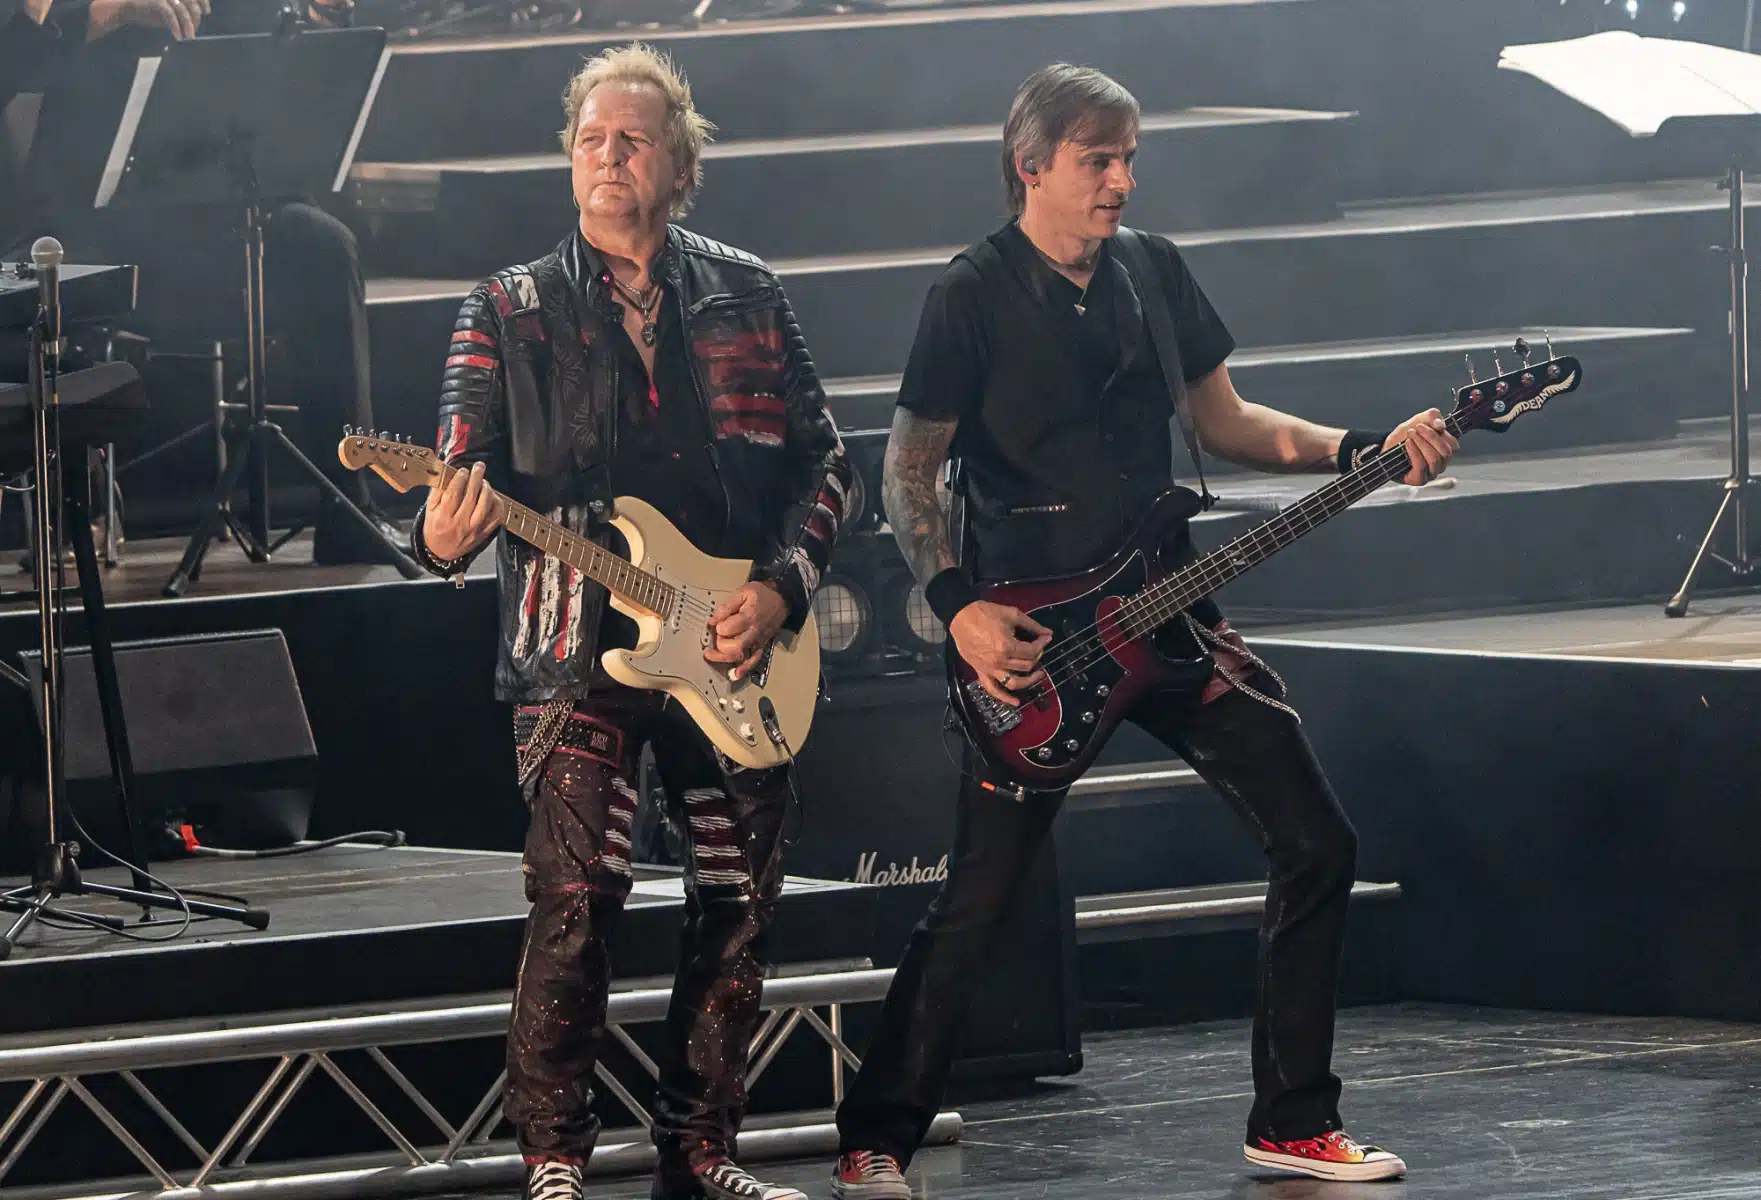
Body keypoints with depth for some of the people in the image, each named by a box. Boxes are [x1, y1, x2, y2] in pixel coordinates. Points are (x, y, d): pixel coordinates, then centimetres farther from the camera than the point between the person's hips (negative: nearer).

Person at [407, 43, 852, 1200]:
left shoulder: (747, 296, 10)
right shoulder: (511, 311, 5)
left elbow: (823, 457, 10)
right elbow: (465, 475, 1)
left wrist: (782, 587, -4)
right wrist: (449, 534, -23)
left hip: (733, 650, 3)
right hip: (581, 650, -3)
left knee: (740, 906, 5)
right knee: (576, 900, -16)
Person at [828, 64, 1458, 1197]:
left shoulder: (1156, 274, 8)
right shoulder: (975, 297, -9)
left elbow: (1224, 421, 16)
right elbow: (910, 469, -7)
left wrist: (1363, 450, 3)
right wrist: (961, 607, -19)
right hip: (1028, 638, -6)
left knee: (1317, 846, 2)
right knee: (976, 902, -7)